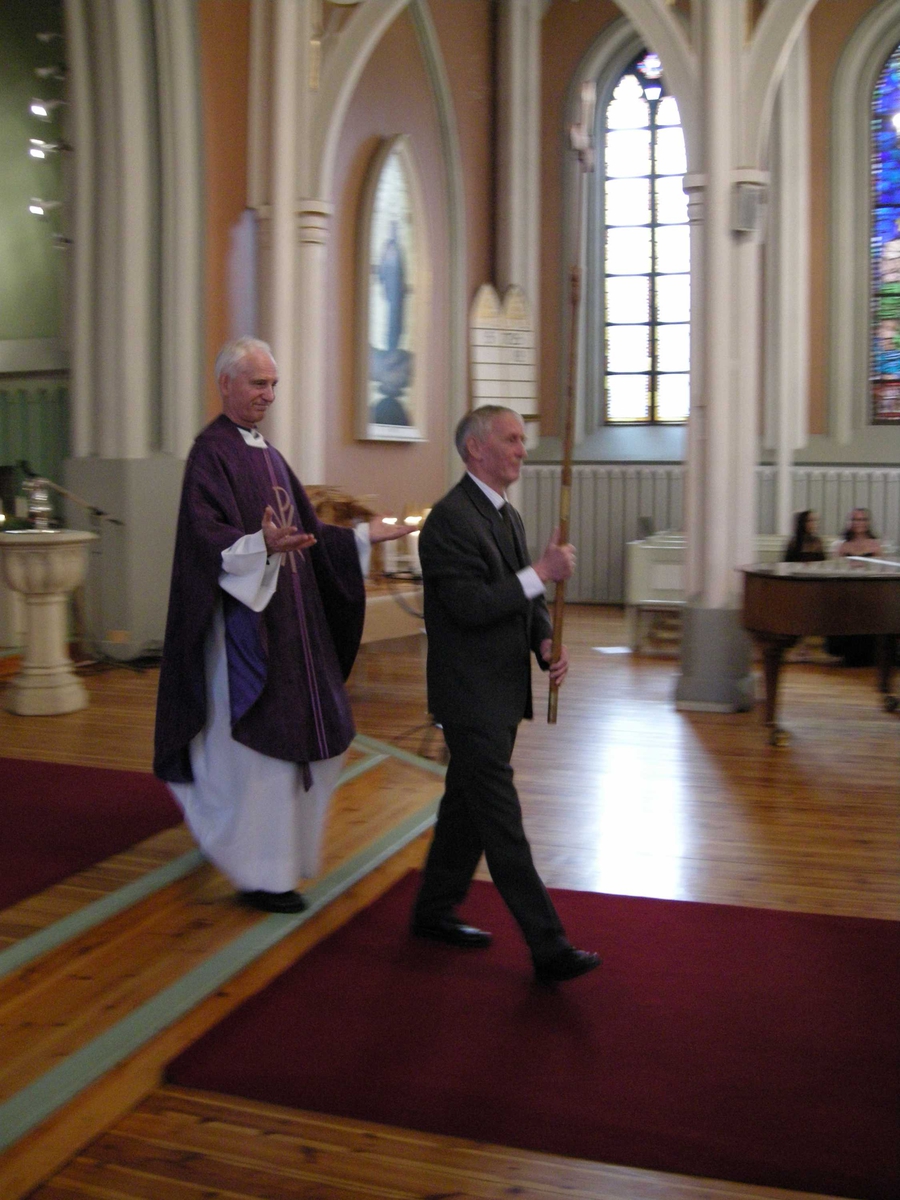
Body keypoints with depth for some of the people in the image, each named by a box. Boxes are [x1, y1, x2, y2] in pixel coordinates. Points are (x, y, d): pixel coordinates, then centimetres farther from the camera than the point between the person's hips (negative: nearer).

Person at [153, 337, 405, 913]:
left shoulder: (267, 453, 16)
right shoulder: (211, 453, -11)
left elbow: (307, 531, 19)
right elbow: (210, 539, -23)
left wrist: (363, 535, 12)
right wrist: (263, 545, -40)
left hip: (293, 616, 9)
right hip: (244, 619, -9)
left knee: (318, 733, 13)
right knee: (260, 747, -3)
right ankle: (261, 875, 11)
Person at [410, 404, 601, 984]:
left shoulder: (508, 516, 14)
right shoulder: (449, 519, -16)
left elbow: (525, 598, 18)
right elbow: (471, 606, -23)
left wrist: (546, 643, 0)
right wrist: (542, 572, -20)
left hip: (503, 692, 10)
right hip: (471, 695, -9)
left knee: (467, 805, 18)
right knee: (502, 822, -4)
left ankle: (434, 911, 33)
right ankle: (548, 948, 0)